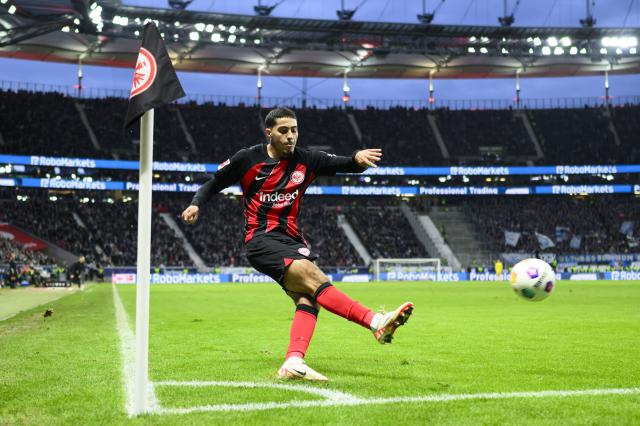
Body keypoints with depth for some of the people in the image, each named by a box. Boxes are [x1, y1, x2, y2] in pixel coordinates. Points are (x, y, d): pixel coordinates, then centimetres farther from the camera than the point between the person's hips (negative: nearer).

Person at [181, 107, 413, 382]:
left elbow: (343, 165, 0)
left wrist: (358, 159, -23)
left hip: (291, 240, 5)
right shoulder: (247, 159, 1)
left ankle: (293, 363, -30)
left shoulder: (306, 160, 8)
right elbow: (214, 183, 13)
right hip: (260, 240, -5)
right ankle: (377, 323, -35)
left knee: (308, 297, -21)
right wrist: (196, 204, -5)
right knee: (312, 275, -27)